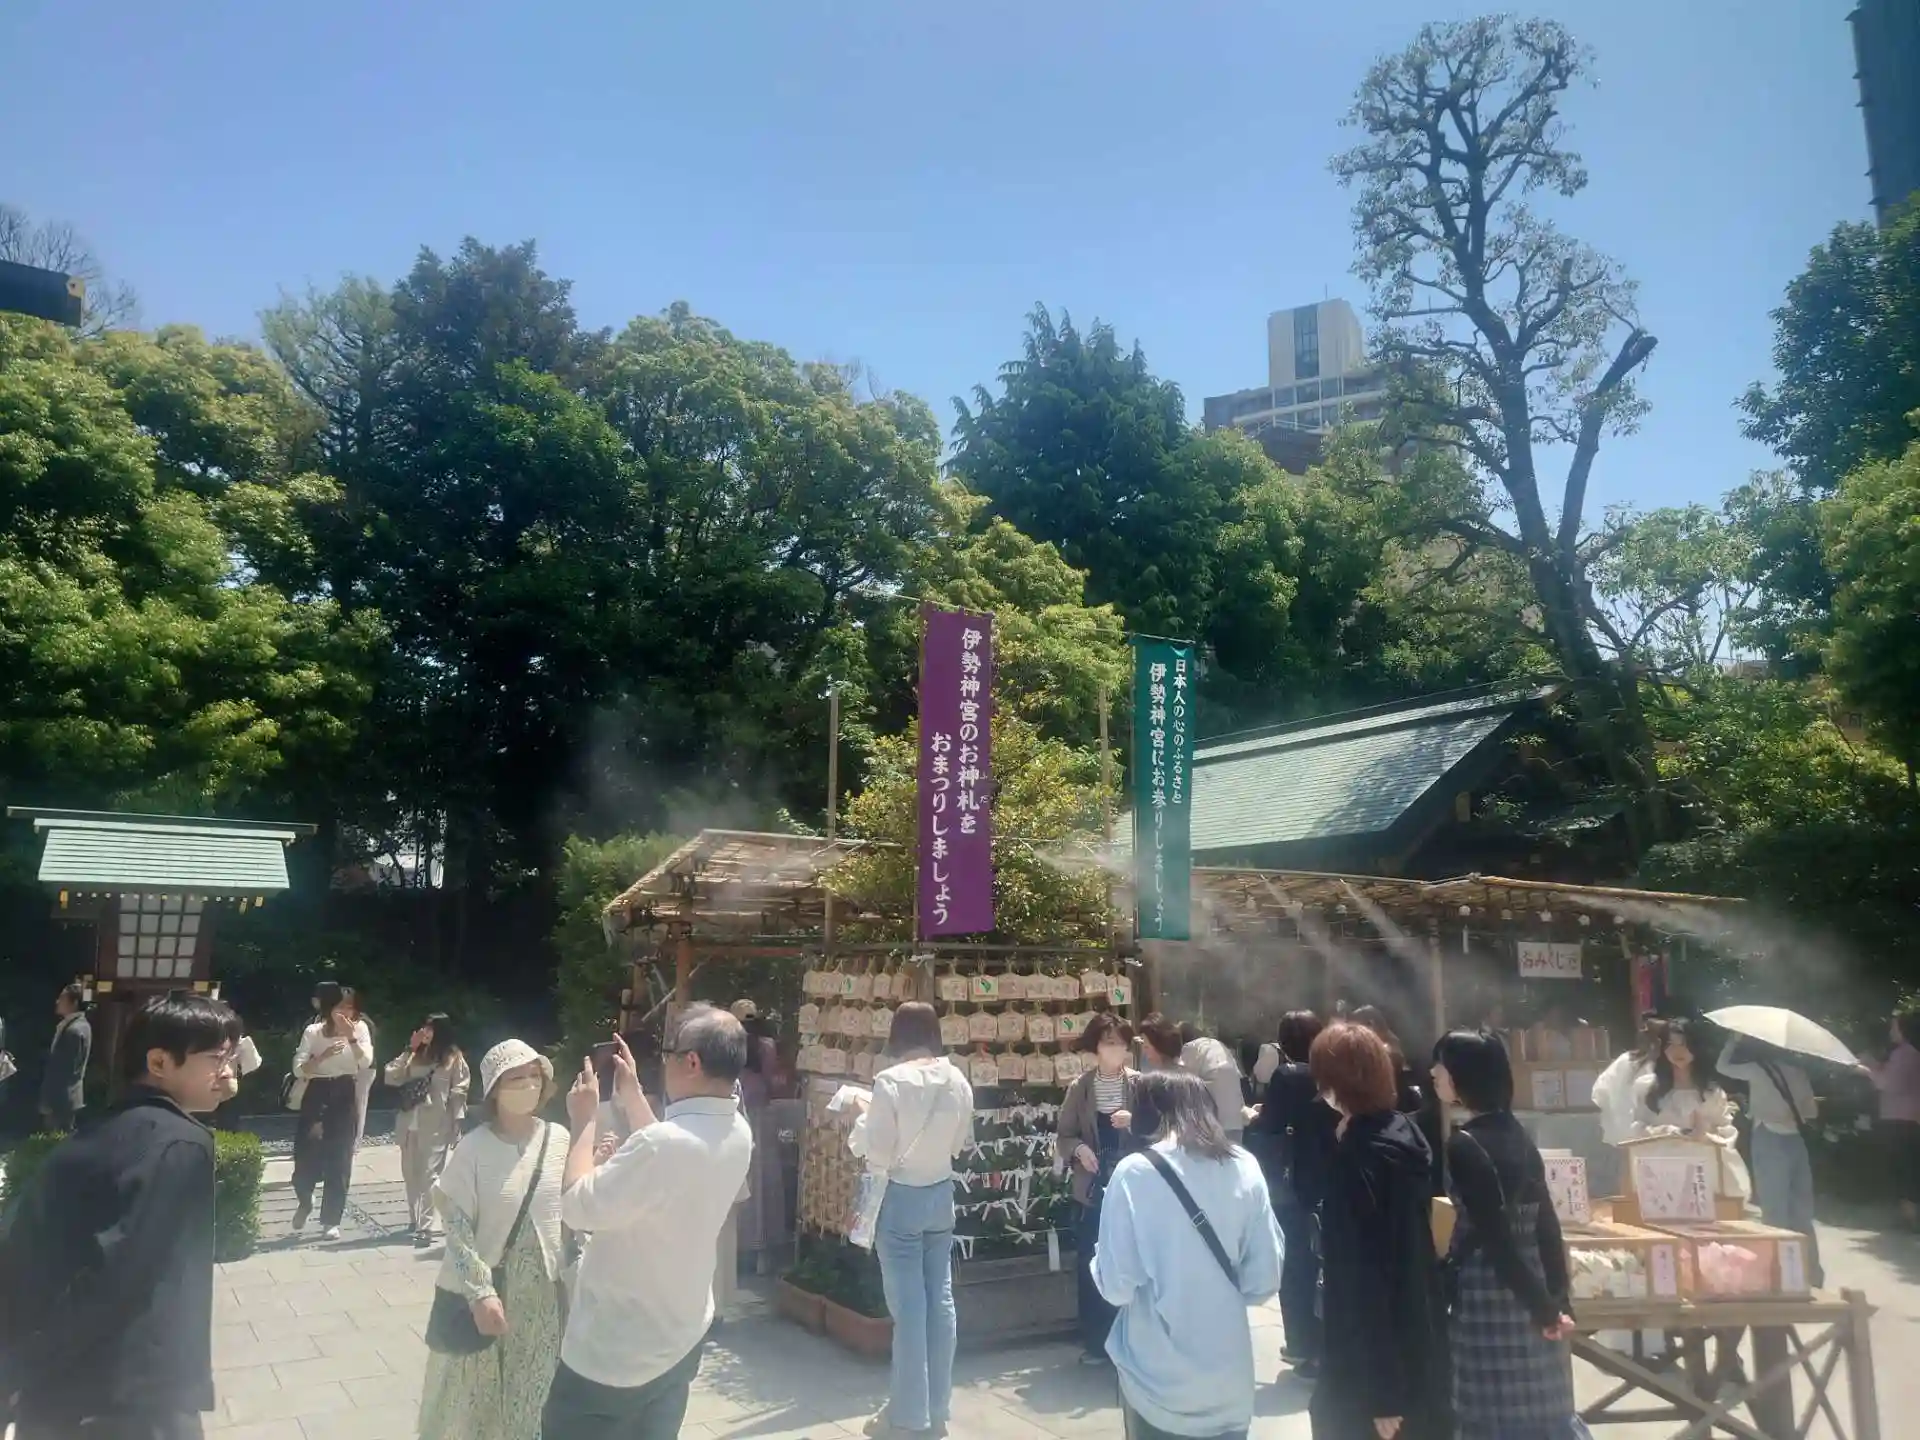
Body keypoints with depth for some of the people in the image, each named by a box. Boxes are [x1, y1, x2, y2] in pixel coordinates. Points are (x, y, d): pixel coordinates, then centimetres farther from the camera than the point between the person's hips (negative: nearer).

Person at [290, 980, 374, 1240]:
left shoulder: (359, 1029, -1)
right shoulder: (313, 1031, -3)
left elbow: (366, 1061, -15)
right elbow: (299, 1069, -9)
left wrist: (351, 1036, -23)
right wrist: (323, 1056, -23)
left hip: (344, 1096, 0)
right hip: (317, 1095, 0)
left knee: (339, 1160, 2)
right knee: (306, 1155, 0)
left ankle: (331, 1220, 13)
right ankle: (305, 1202, 33)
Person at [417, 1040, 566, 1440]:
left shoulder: (559, 1140, -5)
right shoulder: (474, 1148, -15)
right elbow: (456, 1227, -13)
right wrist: (481, 1292, -18)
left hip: (543, 1294, 3)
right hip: (480, 1289, -3)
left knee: (531, 1399, 14)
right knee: (469, 1398, 11)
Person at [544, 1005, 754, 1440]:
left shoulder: (664, 1143, -33)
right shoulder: (736, 1133, -5)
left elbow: (578, 1207, -22)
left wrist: (584, 1121, -12)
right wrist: (632, 1095, 13)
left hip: (614, 1355, -7)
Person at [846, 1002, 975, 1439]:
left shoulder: (891, 1081, -19)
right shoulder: (958, 1080, -3)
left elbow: (875, 1149, -16)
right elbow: (962, 1143, 8)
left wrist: (861, 1121, 2)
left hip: (901, 1197, -5)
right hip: (941, 1193, 5)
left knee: (908, 1306, 2)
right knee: (940, 1299, 12)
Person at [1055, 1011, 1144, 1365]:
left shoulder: (1140, 1085, -3)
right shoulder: (1079, 1088, 1)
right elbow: (1063, 1136, 4)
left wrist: (1135, 1123, -19)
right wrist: (1079, 1148, -15)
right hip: (1091, 1190, 1)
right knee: (1090, 1267, 7)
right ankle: (1095, 1343, 21)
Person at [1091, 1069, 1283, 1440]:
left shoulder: (1134, 1173, -14)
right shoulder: (1244, 1168, -5)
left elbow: (1116, 1286, -13)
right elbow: (1265, 1278, -1)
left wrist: (1099, 1260, 7)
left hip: (1157, 1380, -2)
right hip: (1229, 1378, 2)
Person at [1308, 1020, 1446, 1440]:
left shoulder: (1356, 1156, -23)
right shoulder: (1406, 1133, 1)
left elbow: (1365, 1275, -22)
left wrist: (1380, 1394, -19)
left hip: (1376, 1362, -8)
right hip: (1420, 1345, 8)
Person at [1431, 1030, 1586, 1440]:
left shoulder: (1464, 1145, -18)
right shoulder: (1515, 1133, 7)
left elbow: (1495, 1237, -20)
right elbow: (1545, 1223, 8)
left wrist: (1545, 1309, -13)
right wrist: (1556, 1301, 10)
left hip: (1487, 1299, -8)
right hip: (1526, 1296, 8)